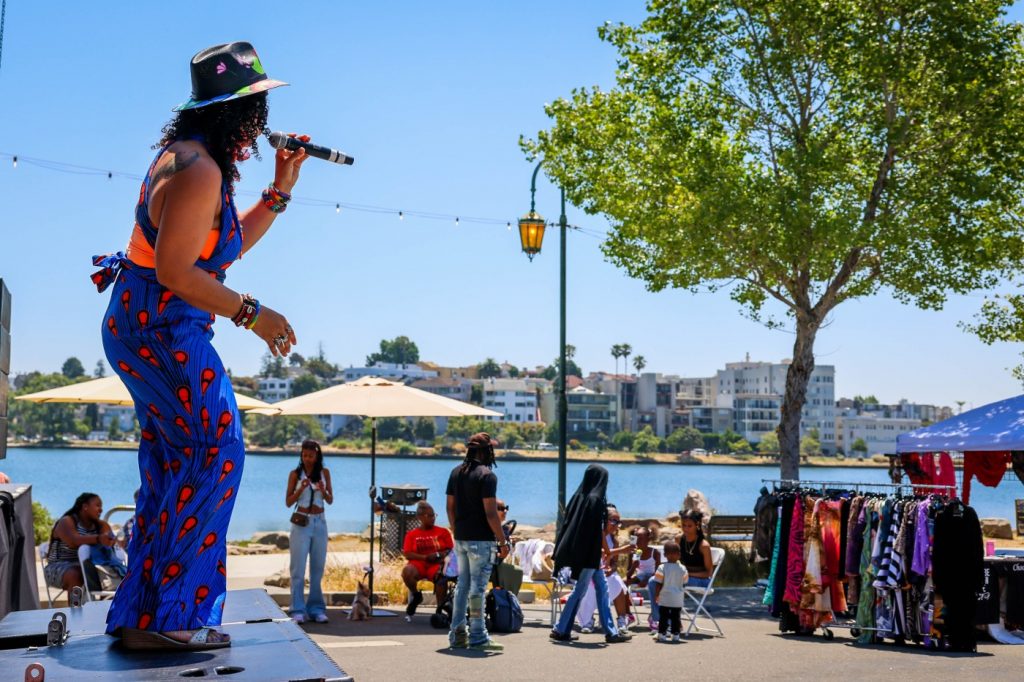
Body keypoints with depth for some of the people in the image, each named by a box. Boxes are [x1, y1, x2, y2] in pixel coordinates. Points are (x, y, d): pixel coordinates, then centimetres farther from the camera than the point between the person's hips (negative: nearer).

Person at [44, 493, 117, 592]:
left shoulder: (100, 525, 12)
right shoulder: (66, 522, -8)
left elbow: (111, 538, -7)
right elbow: (74, 541, -27)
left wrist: (108, 540, -32)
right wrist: (98, 539, -45)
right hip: (61, 566, -5)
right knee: (74, 575, -35)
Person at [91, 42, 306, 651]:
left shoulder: (192, 159, 14)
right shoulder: (200, 170, -19)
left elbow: (230, 244, 21)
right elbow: (174, 269, -25)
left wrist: (280, 190, 15)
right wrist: (252, 314, -20)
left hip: (148, 328, 11)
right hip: (161, 328, -11)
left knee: (173, 471, 14)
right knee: (215, 455, -9)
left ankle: (141, 614, 21)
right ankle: (169, 616, -5)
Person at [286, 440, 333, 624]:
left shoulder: (324, 473, 4)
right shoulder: (295, 474, -1)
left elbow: (330, 500, 5)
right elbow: (288, 502, -1)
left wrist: (323, 490, -15)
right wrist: (301, 488, -16)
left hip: (319, 523, 2)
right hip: (301, 523, -2)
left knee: (318, 568, 6)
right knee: (298, 569, -4)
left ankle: (317, 609, 13)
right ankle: (298, 610, -1)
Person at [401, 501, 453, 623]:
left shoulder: (443, 532, 11)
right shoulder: (412, 534, 10)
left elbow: (451, 550, 5)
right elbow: (407, 554, 0)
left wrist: (439, 555, -15)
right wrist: (425, 557, -12)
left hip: (437, 564, -1)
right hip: (418, 564, 1)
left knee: (442, 578, -37)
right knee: (406, 571, -34)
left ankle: (440, 610, -19)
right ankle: (416, 595, -3)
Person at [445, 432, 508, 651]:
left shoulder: (456, 472, 10)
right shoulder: (487, 475, -14)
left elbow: (450, 508, 13)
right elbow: (490, 513, -17)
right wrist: (503, 542, -11)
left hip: (461, 539, 7)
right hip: (481, 540, -7)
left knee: (462, 585, 13)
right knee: (477, 587, -3)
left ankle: (457, 634, 17)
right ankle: (478, 637, 1)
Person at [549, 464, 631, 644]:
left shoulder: (579, 496, 7)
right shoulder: (596, 500, -16)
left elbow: (567, 524, 9)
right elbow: (599, 531, -17)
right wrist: (607, 552, -8)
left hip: (577, 551, 9)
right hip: (590, 553, -9)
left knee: (602, 589, 13)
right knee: (579, 591, -1)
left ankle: (611, 631, 16)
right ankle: (560, 630, 4)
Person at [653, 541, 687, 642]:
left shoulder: (662, 568, -12)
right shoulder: (682, 568, -4)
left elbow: (659, 584, -11)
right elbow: (684, 584, 4)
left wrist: (656, 595, 0)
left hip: (664, 599, -2)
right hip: (678, 600, 2)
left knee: (664, 617, 6)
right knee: (676, 617, 11)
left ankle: (662, 635, 6)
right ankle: (675, 635, 13)